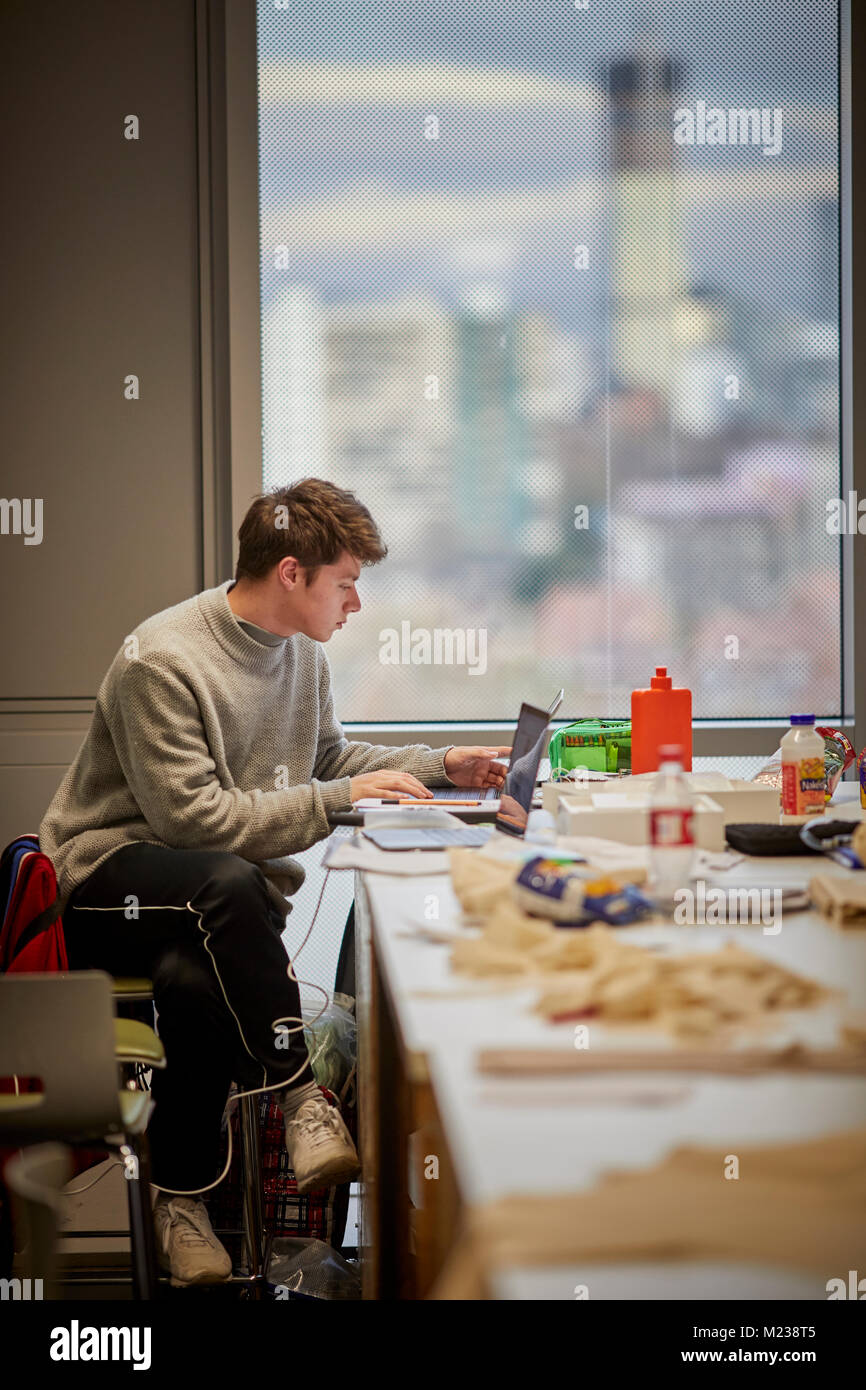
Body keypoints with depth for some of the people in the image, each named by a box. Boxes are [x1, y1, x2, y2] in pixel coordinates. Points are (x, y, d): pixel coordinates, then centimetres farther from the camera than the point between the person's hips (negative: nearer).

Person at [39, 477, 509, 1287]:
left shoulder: (301, 652, 8)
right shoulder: (162, 661, -17)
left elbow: (328, 759, 25)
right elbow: (192, 817, -22)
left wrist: (439, 765, 11)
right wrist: (341, 799, -21)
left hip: (217, 906, 6)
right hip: (112, 884, -6)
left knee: (195, 985, -29)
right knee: (229, 882, -38)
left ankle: (180, 1194, -9)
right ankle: (299, 1095, -26)